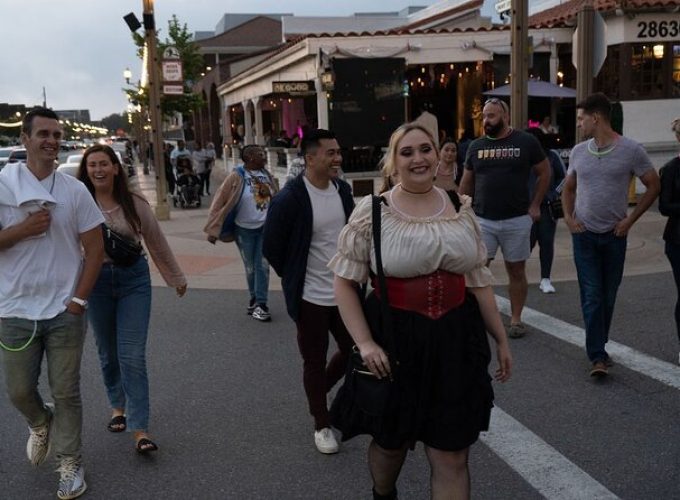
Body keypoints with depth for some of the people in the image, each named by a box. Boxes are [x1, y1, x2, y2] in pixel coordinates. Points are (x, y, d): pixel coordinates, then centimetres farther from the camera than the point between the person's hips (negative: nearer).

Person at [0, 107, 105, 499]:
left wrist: (79, 299, -6)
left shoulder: (74, 190, -1)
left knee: (66, 392, 7)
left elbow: (95, 248, 1)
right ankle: (41, 424, 43)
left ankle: (70, 464, 22)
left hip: (65, 312, 0)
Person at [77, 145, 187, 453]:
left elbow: (157, 243, 6)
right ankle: (118, 406, 39)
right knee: (108, 353, 15)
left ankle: (139, 429, -3)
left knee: (133, 356, -6)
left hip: (134, 279, -1)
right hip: (97, 280, 1)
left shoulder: (134, 204, -3)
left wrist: (177, 278, 13)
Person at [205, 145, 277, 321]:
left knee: (262, 266, 1)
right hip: (245, 229, -3)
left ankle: (260, 304, 7)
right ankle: (255, 298, 30)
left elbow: (275, 199, 7)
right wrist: (213, 229, -15)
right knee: (250, 267, 10)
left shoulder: (266, 174, 0)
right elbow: (220, 202, -13)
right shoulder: (237, 177, -14)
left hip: (265, 227, 3)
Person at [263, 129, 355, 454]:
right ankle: (322, 425, 26)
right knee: (315, 362, 8)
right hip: (311, 297, -6)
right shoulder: (289, 199, -18)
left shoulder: (343, 190, 2)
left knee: (354, 350, 14)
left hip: (345, 291, 6)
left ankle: (319, 393, 41)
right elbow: (272, 247, -9)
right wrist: (294, 277, 1)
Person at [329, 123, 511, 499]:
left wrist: (501, 339, 12)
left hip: (454, 340, 2)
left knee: (452, 458, 7)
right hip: (394, 339, -2)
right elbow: (345, 283, -6)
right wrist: (365, 343, -16)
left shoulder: (461, 208, 4)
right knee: (390, 442, 20)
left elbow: (479, 279, 10)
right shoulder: (372, 211, -8)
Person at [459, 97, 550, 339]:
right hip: (482, 220, 2)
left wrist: (535, 205, 0)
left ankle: (516, 319, 21)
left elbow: (544, 172, 5)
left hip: (517, 220, -1)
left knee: (516, 270, 8)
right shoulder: (476, 146, 6)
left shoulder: (526, 142, -2)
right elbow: (467, 181, 13)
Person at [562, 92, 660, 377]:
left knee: (608, 296, 10)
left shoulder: (631, 150, -8)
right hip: (584, 235, 1)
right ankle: (598, 356, -2)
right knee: (591, 297, -3)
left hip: (614, 236, -1)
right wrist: (568, 218, 3)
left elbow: (653, 186, 0)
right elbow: (568, 188, 17)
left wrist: (630, 219, -6)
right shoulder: (578, 151, 3)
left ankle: (598, 348, 27)